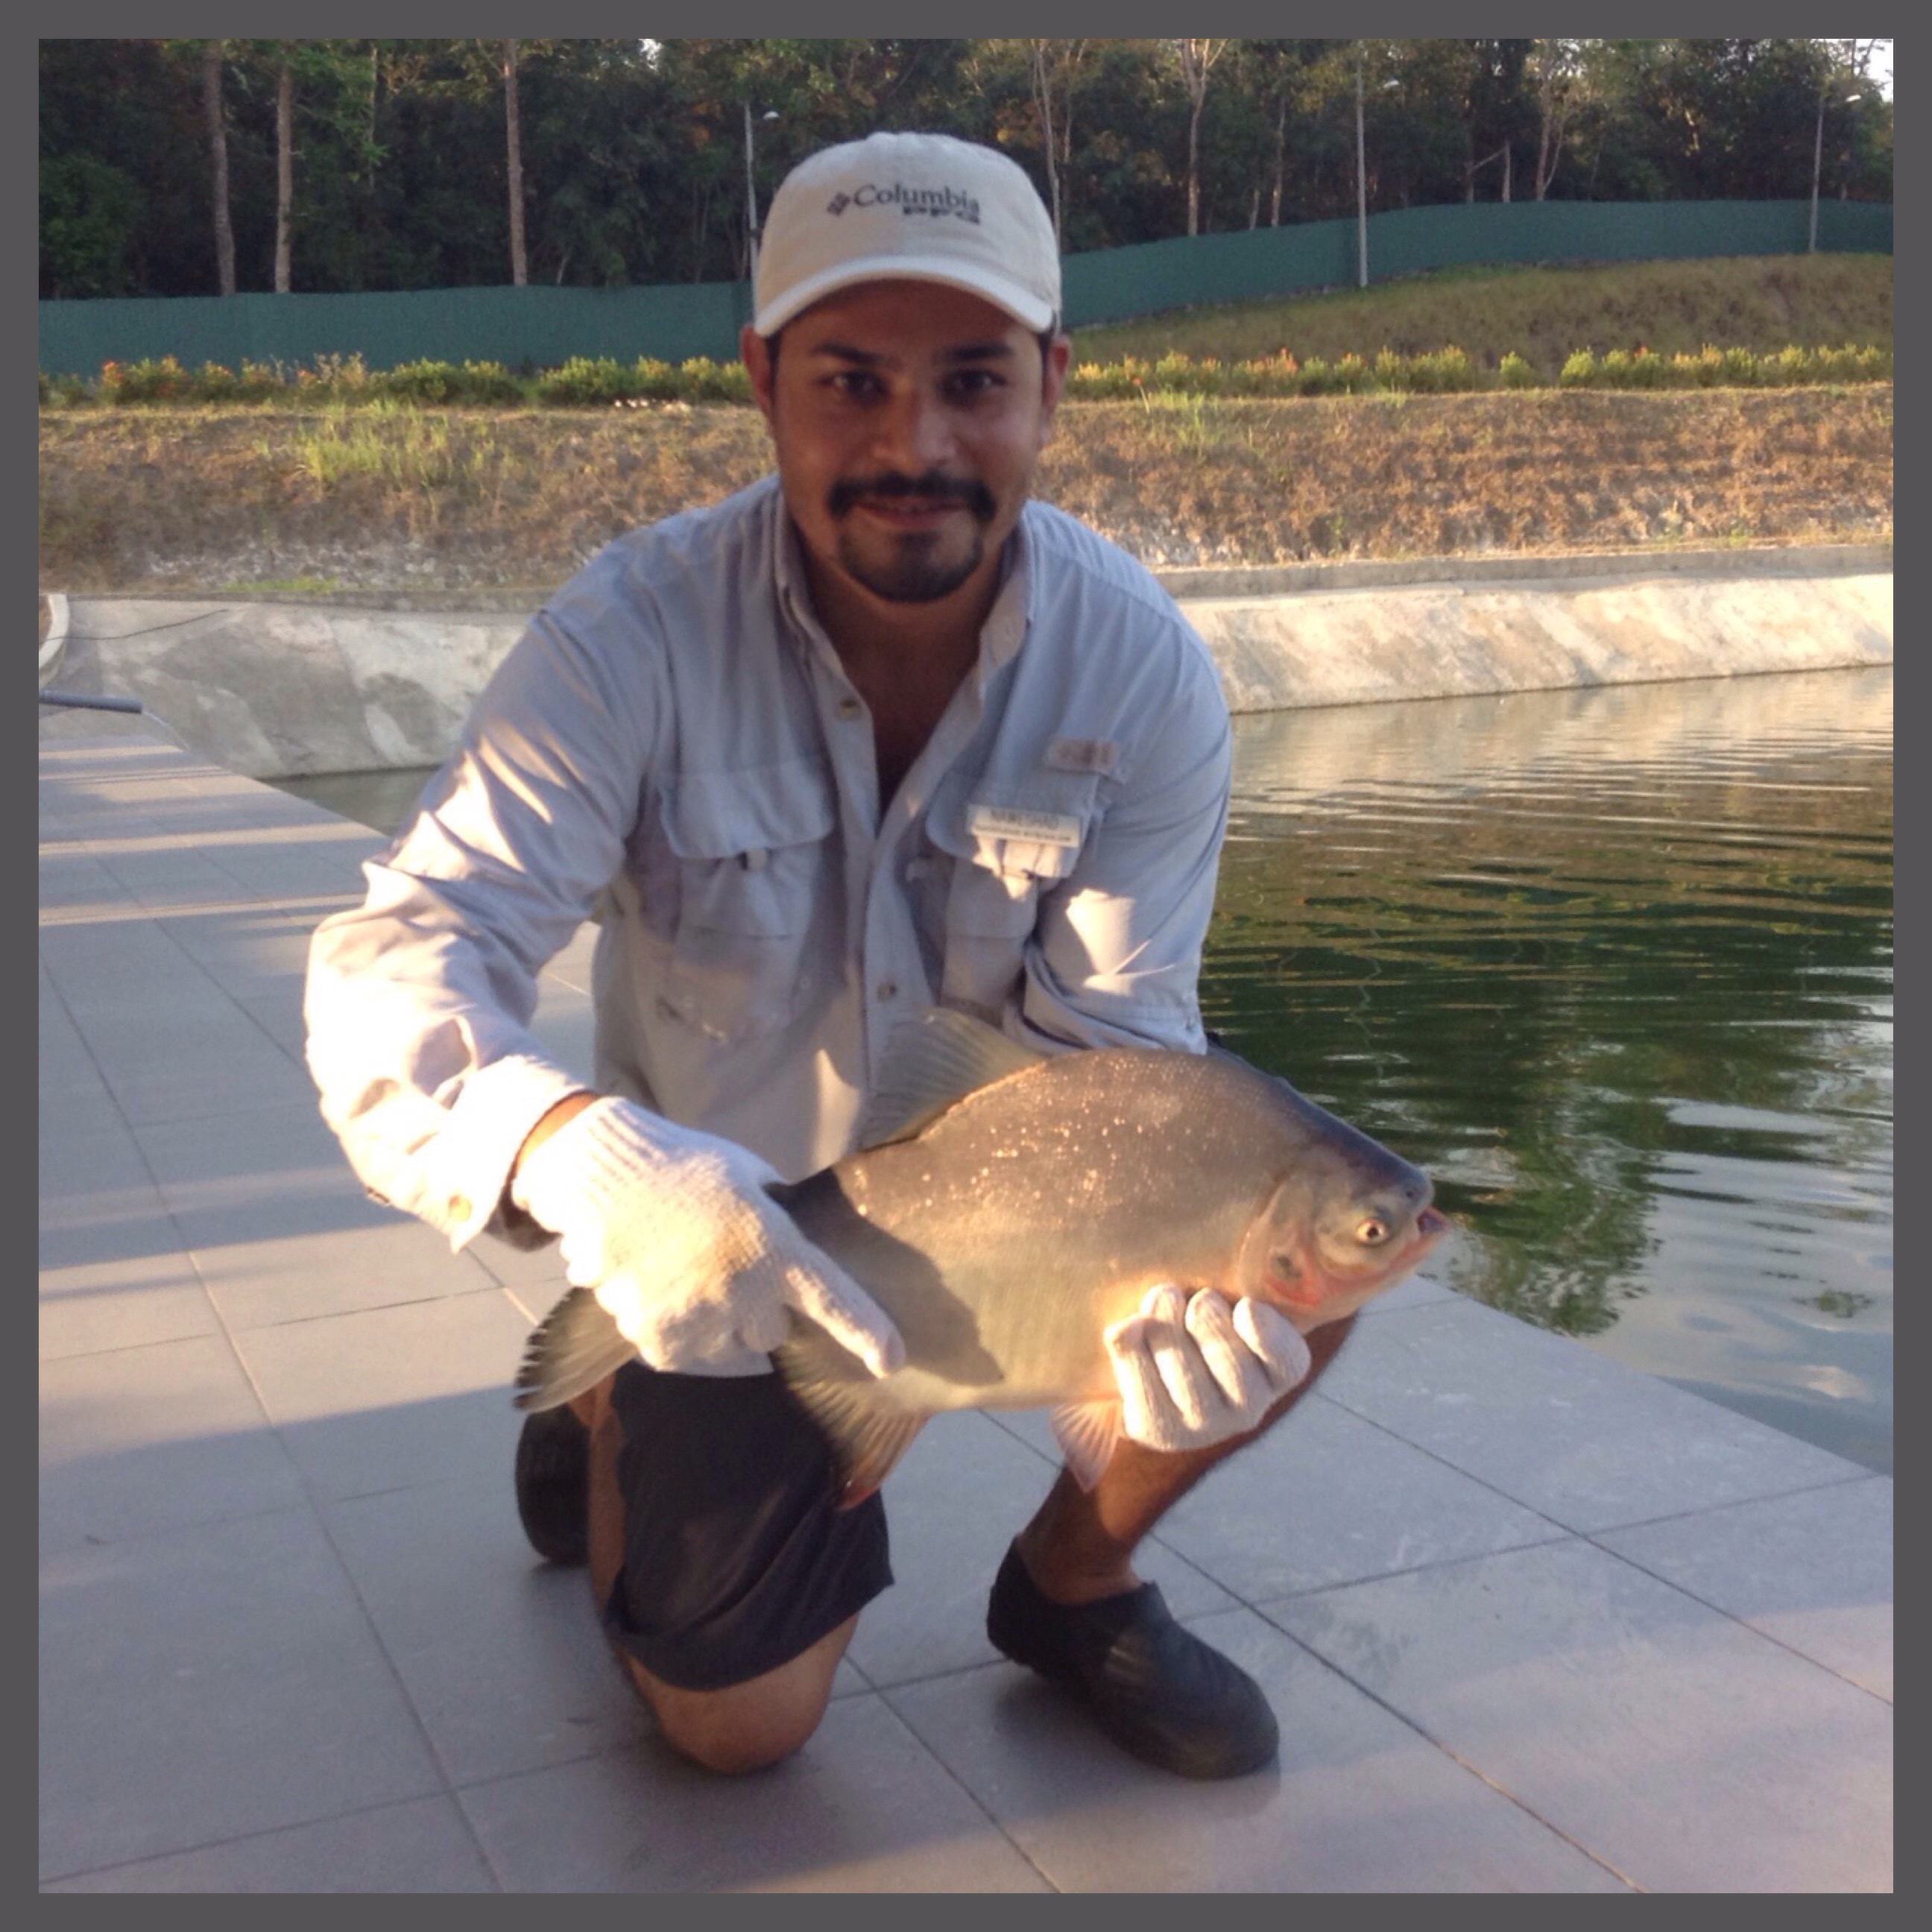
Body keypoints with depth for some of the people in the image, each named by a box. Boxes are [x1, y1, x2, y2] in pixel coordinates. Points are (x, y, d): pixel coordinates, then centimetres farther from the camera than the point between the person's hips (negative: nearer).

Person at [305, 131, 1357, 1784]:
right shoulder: (635, 639, -27)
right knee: (742, 1724, 1)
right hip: (717, 1231, -2)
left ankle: (1074, 1578, 7)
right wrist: (593, 1166, -57)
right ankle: (614, 1420, 33)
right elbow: (396, 966, -35)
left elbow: (1114, 1041, -19)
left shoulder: (1144, 669, -20)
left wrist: (1182, 1263, -42)